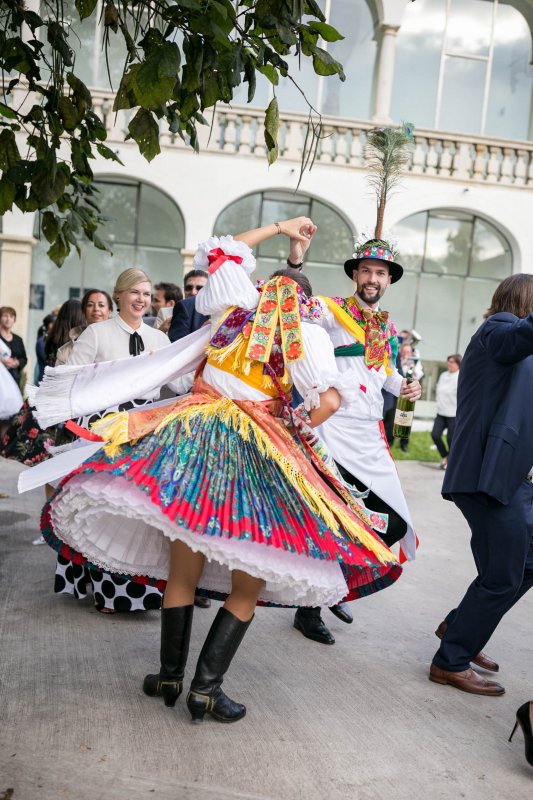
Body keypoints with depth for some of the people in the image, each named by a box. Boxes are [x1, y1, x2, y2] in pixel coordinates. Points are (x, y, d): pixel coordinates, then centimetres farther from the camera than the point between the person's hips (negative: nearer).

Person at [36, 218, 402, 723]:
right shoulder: (306, 333, 5)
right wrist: (295, 433, 8)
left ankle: (170, 675, 24)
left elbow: (221, 252, 34)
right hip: (259, 451, -3)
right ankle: (206, 688, 9)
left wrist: (276, 228, 40)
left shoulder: (235, 307, 14)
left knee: (183, 570, 12)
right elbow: (329, 398, -9)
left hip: (197, 433, 4)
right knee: (247, 585, 9)